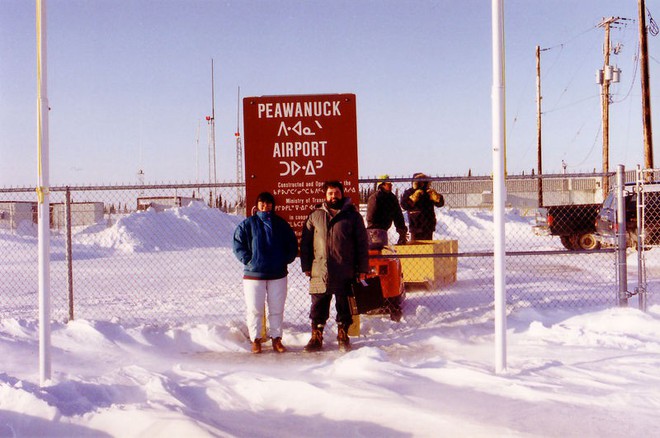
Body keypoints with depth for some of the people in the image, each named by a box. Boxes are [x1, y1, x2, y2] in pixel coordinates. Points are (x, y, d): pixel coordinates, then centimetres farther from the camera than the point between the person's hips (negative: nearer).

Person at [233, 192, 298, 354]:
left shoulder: (281, 224, 9)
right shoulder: (248, 224, 2)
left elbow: (292, 245, 13)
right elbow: (238, 244, 1)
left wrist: (285, 260, -1)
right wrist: (248, 260, -10)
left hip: (278, 274, 2)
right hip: (254, 274, -2)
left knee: (277, 309, 7)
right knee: (254, 309, 0)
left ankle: (276, 339, 17)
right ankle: (256, 340, 11)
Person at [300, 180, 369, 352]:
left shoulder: (353, 215, 5)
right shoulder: (315, 216, 9)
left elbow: (362, 244, 4)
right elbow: (305, 243, 11)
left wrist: (363, 269, -1)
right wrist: (306, 267, 4)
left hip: (345, 273, -1)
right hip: (319, 272, 1)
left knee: (344, 308, 8)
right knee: (318, 307, 7)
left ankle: (343, 338, 21)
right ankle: (316, 338, 17)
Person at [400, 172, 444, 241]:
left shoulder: (428, 192, 5)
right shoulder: (409, 193, -2)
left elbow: (440, 203, -3)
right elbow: (404, 205, -19)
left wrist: (434, 194, -22)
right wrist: (414, 197, -29)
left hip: (428, 227, 3)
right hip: (415, 227, -3)